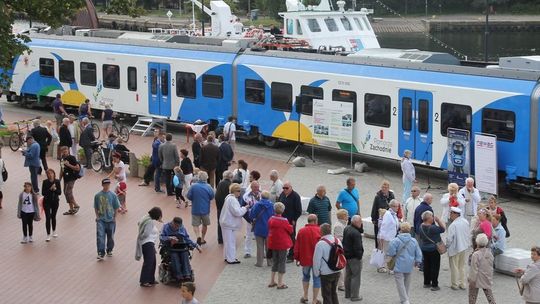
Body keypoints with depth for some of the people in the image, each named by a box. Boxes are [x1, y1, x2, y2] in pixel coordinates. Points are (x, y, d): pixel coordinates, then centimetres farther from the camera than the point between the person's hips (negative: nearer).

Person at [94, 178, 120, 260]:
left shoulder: (113, 195, -5)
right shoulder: (98, 195, -2)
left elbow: (116, 207, 1)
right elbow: (96, 207, 8)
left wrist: (114, 217, -1)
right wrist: (97, 216, -2)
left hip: (110, 219, 0)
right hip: (101, 219, 0)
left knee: (110, 236, 11)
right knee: (100, 236, -13)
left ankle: (109, 250, 33)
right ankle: (101, 253, -13)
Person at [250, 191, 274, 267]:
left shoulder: (257, 205, -13)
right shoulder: (272, 205, -10)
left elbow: (251, 216, -11)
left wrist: (253, 221, 9)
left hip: (259, 228, -2)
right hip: (269, 229, 2)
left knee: (260, 246, 7)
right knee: (268, 246, 14)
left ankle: (259, 262, 8)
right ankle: (269, 262, 19)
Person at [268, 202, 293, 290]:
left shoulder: (270, 220, -2)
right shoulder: (284, 221, -18)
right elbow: (290, 230, -7)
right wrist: (290, 226, 12)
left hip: (273, 243, 5)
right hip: (282, 244, -5)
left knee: (274, 261, 18)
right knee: (282, 262, 3)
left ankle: (272, 281, 23)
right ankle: (280, 283, 3)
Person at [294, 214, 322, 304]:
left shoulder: (301, 231, -2)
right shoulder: (319, 231, -11)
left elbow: (297, 246, 3)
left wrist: (297, 258, 13)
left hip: (305, 259, 3)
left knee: (305, 276, 25)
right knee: (317, 279, 8)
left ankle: (305, 296, 21)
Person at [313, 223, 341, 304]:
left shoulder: (320, 244, -20)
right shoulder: (338, 241, 1)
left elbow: (317, 260, -16)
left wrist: (316, 273, -2)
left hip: (326, 273, -6)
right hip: (337, 272, 6)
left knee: (326, 295, 5)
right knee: (334, 292, 22)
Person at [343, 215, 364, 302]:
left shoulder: (347, 229, 4)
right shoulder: (355, 233, -26)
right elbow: (357, 247, -23)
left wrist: (360, 226, 2)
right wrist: (359, 256, -13)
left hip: (347, 255, 10)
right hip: (354, 258, -10)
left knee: (348, 275, 19)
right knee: (356, 276, 0)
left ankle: (347, 294, 30)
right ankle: (354, 296, 3)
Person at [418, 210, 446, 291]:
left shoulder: (421, 226, -1)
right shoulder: (432, 228, -25)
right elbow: (442, 228, -17)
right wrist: (438, 220, -9)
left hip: (424, 249, 8)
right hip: (433, 249, -8)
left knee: (426, 265, 17)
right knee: (435, 266, 1)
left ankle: (426, 283, 25)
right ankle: (434, 285, 4)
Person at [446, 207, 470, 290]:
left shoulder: (453, 225, -24)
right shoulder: (465, 222, -2)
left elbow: (449, 239, -21)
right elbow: (467, 234, 7)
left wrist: (447, 246, -3)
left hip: (455, 249, -7)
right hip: (464, 247, 7)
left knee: (454, 267, 7)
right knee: (462, 266, 17)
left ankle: (455, 285, 15)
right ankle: (462, 284, 21)